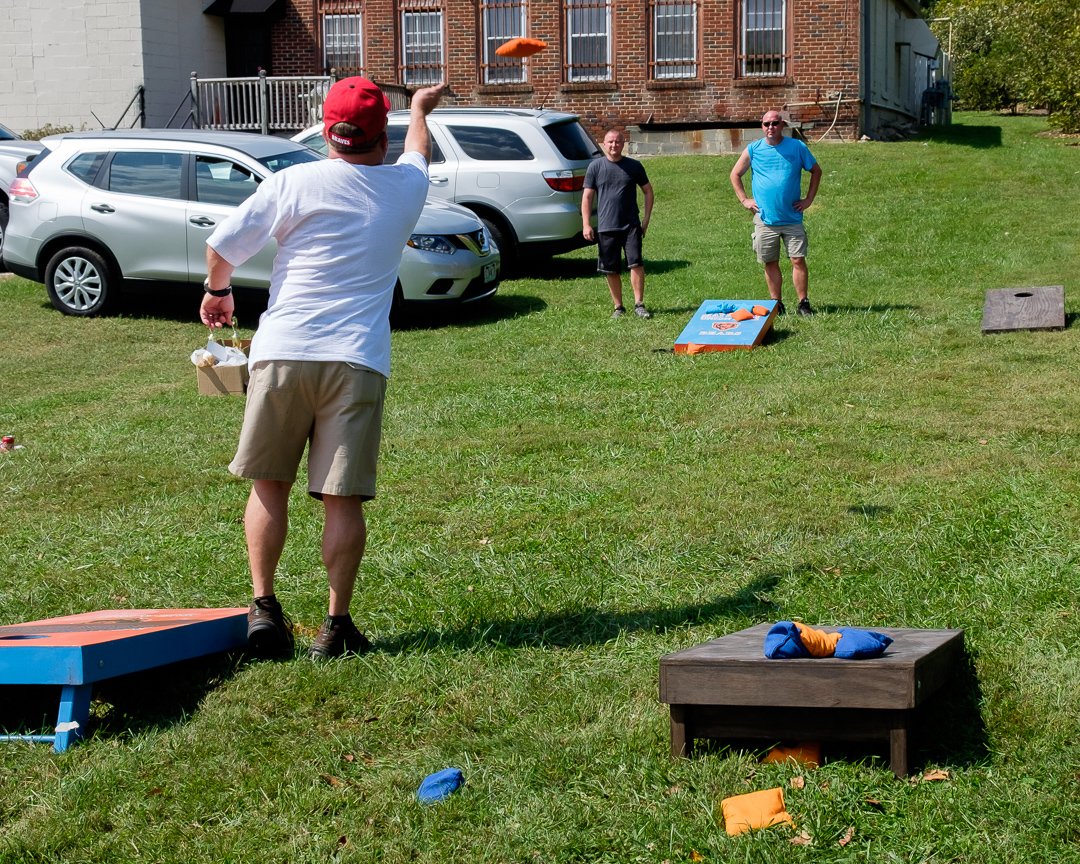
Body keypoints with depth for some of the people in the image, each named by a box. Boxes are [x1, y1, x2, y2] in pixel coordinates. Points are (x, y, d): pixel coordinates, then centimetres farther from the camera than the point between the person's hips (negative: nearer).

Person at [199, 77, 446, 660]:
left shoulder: (293, 182, 0)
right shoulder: (406, 187, 9)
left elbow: (221, 246, 2)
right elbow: (417, 151, 34)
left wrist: (216, 291, 23)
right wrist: (420, 109, 55)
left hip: (282, 354, -1)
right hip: (357, 363, 1)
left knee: (268, 486, 12)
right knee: (343, 498, 2)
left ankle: (263, 609, 11)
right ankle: (336, 625, 4)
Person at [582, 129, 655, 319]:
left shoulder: (634, 166, 4)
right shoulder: (596, 167, 2)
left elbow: (648, 191, 13)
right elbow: (587, 196, 3)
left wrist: (646, 218, 5)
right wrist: (586, 224, -3)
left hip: (631, 225, -1)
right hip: (606, 227, 1)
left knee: (636, 263, -12)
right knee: (611, 270, 5)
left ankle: (639, 304, -5)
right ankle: (618, 307, 16)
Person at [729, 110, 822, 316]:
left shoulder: (797, 147, 2)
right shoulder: (753, 149, 2)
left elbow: (816, 171, 12)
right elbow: (735, 175, 13)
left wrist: (808, 199, 5)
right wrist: (744, 200, 4)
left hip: (792, 219, -1)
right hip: (765, 220, 1)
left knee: (798, 260, -5)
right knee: (770, 263, 6)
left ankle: (803, 304, 2)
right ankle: (776, 304, 15)